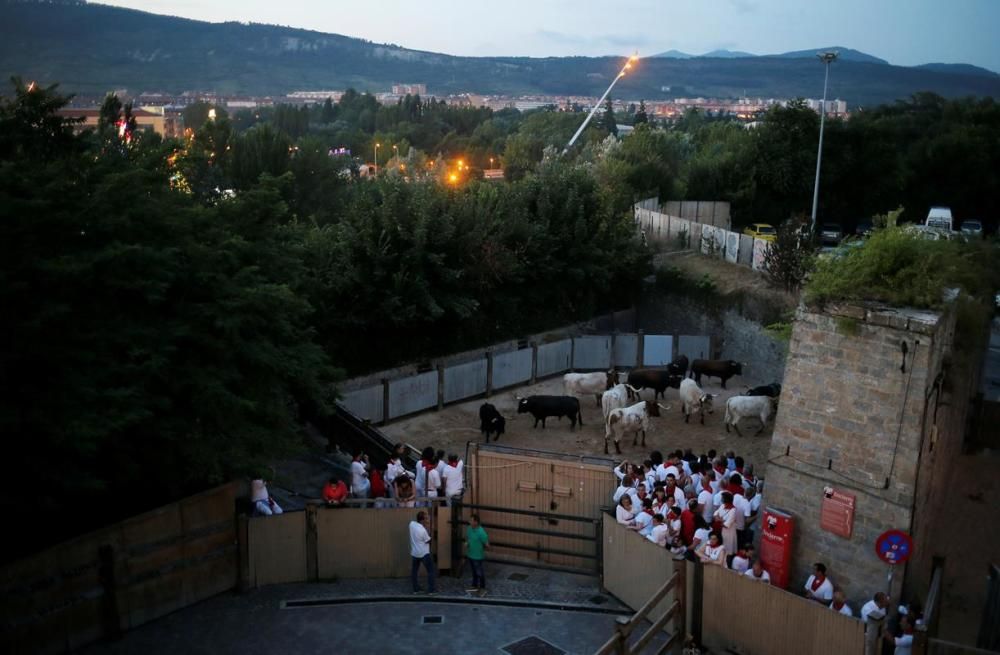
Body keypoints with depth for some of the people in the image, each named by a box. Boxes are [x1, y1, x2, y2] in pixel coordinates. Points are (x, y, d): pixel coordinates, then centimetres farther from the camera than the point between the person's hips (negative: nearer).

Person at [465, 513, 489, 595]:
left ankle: (483, 588, 28)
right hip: (470, 554, 7)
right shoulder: (469, 528, -7)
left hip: (477, 556, -7)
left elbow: (487, 545, -19)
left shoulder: (481, 532, -28)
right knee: (474, 571, 24)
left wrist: (480, 548, -8)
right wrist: (466, 543, -6)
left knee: (479, 573, 10)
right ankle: (474, 586, 42)